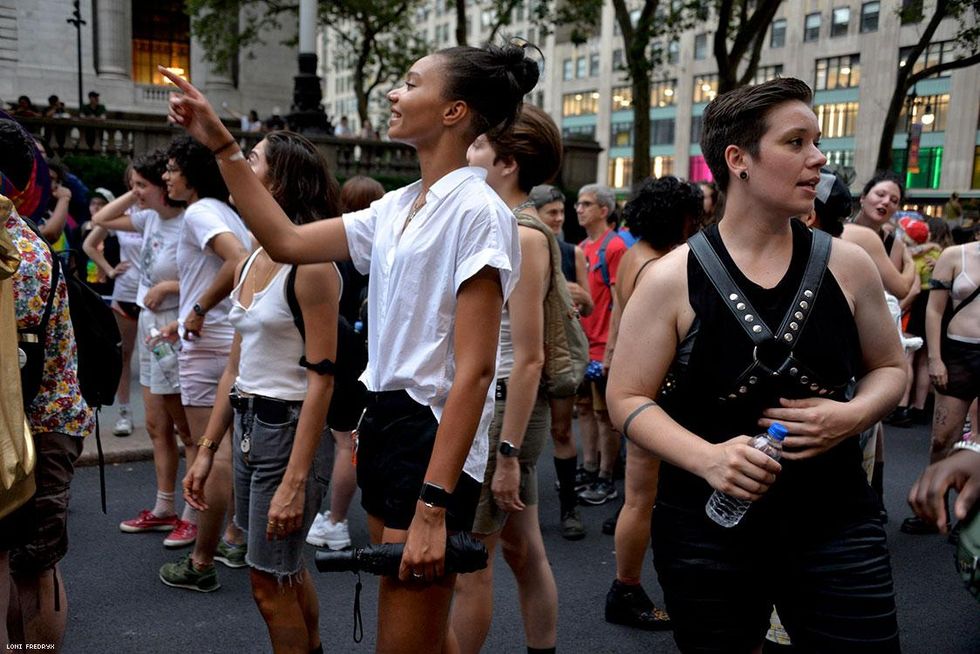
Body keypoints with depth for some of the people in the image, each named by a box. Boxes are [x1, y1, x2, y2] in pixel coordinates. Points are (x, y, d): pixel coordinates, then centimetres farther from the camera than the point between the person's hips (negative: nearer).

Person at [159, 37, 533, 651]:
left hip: (434, 436, -8)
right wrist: (221, 143, 12)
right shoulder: (397, 207, 11)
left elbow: (474, 371, -21)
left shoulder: (477, 210, -15)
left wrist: (433, 507, -24)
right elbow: (287, 241, 14)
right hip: (383, 421, 8)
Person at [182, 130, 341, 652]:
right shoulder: (250, 263, 9)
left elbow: (321, 378, -20)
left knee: (271, 585, 3)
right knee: (286, 571, 22)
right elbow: (237, 366, 14)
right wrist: (207, 449, 14)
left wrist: (295, 481, -22)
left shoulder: (309, 264, -17)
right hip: (248, 425, 8)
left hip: (290, 428, -8)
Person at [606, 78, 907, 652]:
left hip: (835, 521, 2)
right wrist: (707, 457, -22)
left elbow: (889, 368, 12)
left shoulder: (847, 266, 0)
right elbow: (628, 398, -6)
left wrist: (853, 415, -10)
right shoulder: (673, 279, -8)